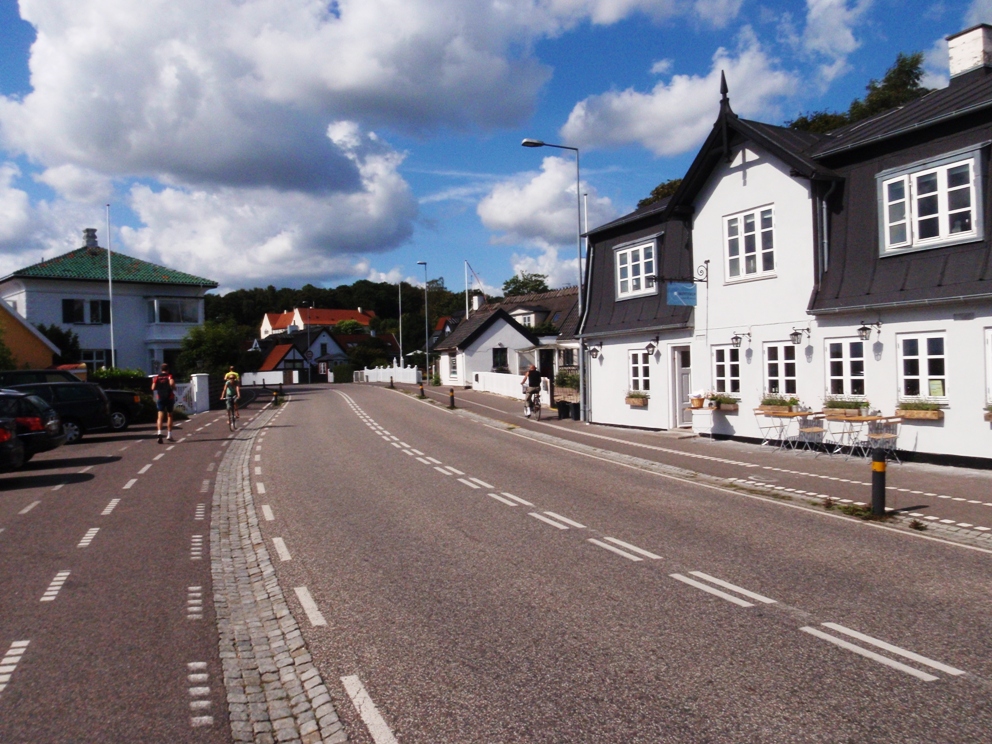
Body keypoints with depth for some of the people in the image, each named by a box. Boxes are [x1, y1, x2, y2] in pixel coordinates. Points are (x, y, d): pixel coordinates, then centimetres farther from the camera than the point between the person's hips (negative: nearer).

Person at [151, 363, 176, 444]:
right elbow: (171, 383, -21)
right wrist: (174, 388, -1)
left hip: (160, 398, 1)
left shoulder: (156, 377, 5)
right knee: (169, 415, 13)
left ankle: (159, 432, -28)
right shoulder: (169, 376, -1)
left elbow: (153, 388, -5)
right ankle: (169, 435, 15)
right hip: (169, 398, -1)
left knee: (160, 416, -4)